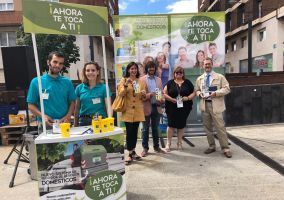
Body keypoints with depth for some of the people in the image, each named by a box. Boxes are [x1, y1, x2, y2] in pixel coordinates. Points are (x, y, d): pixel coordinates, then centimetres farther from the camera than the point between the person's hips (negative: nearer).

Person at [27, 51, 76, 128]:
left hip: (64, 124, 1)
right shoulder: (36, 82, 1)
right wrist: (42, 116, -14)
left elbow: (72, 102, 7)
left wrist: (68, 116, -10)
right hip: (45, 125, -1)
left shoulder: (67, 82, 5)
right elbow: (31, 104, 2)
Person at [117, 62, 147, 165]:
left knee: (135, 132, 10)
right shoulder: (123, 80, 2)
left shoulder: (141, 81, 11)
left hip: (138, 111, 3)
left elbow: (143, 98, 11)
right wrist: (126, 85, -21)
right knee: (129, 132, -5)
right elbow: (120, 94, -9)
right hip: (128, 111, -3)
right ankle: (130, 153, 5)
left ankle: (133, 151, 23)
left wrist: (144, 94, -11)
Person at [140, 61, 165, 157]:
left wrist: (161, 100, -9)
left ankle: (156, 147, 26)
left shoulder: (158, 79, 12)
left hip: (156, 107, 4)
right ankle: (145, 148, 17)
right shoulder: (142, 79, -2)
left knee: (155, 128, 14)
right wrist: (149, 95, -22)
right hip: (147, 107, -4)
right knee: (145, 129, 6)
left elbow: (161, 92, 11)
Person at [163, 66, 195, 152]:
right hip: (172, 108, -1)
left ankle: (179, 142, 24)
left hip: (184, 108, 2)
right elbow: (164, 93, 1)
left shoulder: (187, 82, 8)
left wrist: (188, 98, -11)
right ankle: (168, 143, 12)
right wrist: (171, 99, -15)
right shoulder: (170, 82, 4)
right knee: (171, 124, 0)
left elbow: (193, 92, 7)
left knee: (181, 125, 9)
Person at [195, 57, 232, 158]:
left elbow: (226, 89, -2)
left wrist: (216, 93, -16)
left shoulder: (220, 77, 3)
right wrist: (199, 94, -5)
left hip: (216, 105, -4)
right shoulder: (199, 79, 13)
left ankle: (225, 148, 5)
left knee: (220, 127, -5)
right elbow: (196, 90, 18)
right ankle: (212, 146, 23)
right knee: (207, 127, 10)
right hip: (204, 105, 4)